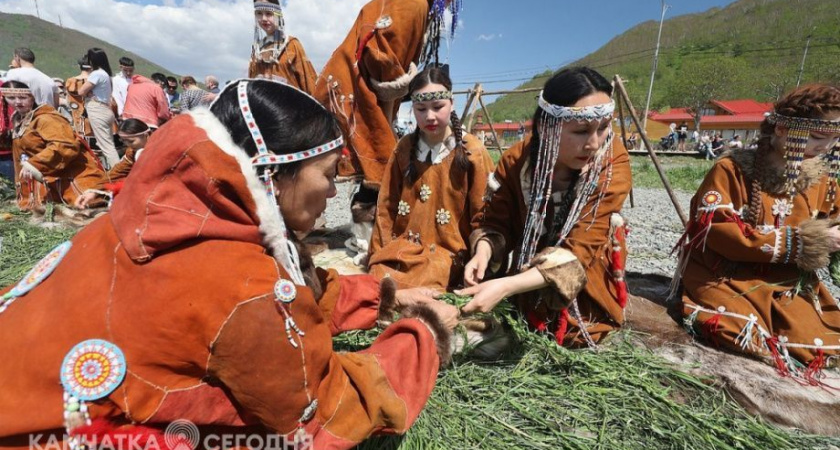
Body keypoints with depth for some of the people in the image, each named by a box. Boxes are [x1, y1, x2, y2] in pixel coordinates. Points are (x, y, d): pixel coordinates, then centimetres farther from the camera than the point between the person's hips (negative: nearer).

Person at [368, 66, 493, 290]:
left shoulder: (472, 152, -5)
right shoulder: (404, 148, 5)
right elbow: (386, 207, 6)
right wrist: (380, 254, 3)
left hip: (448, 252, -3)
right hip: (401, 247, 4)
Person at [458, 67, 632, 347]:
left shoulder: (613, 163, -26)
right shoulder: (515, 161, -19)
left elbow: (580, 249, -32)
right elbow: (494, 223, -11)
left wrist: (505, 286, -44)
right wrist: (483, 253, -35)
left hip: (586, 289, -1)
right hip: (529, 281, 2)